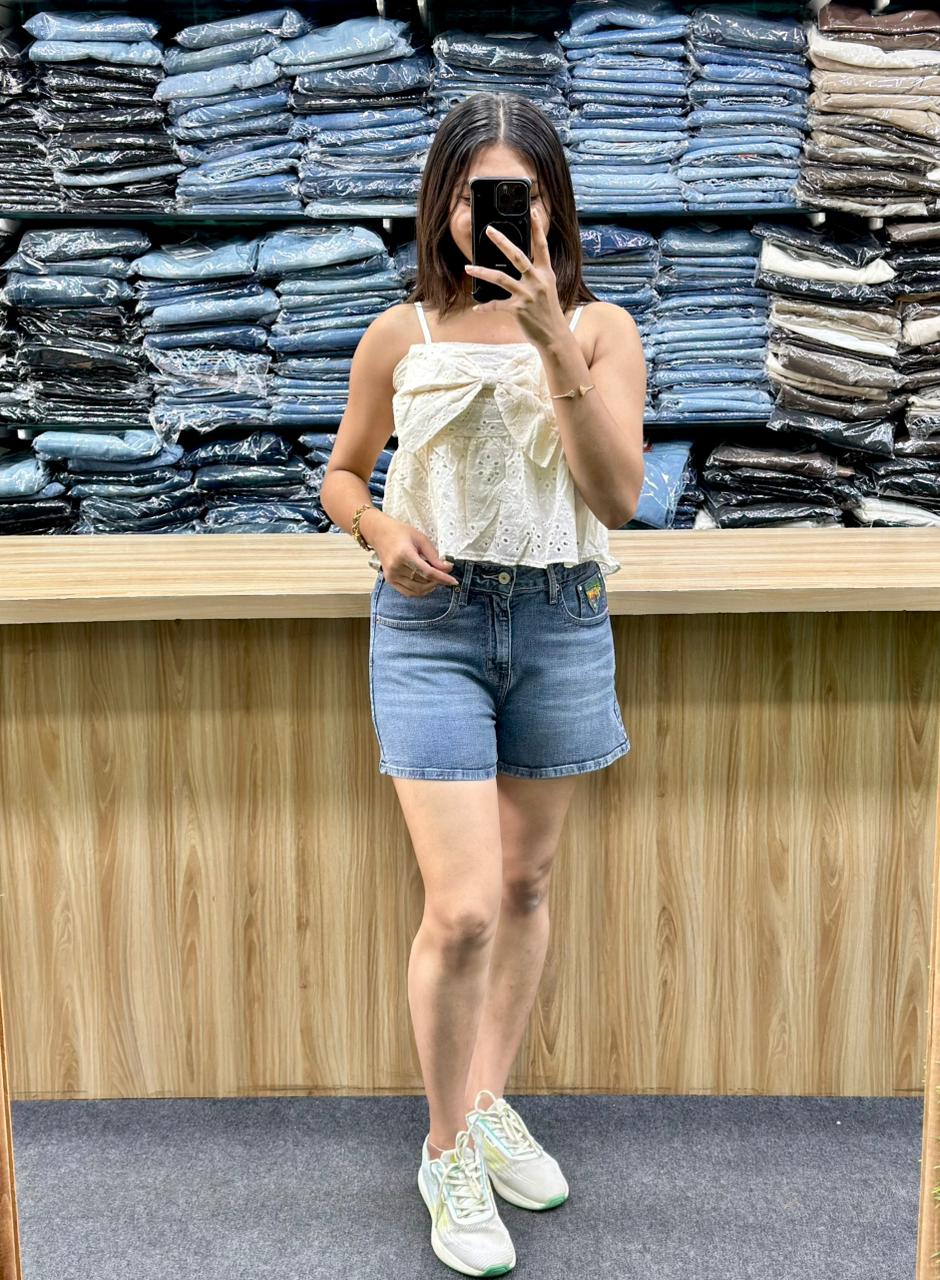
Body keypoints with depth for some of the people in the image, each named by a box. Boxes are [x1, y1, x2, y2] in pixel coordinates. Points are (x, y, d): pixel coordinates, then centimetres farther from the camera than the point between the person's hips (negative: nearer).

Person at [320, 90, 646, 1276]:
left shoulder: (602, 328, 1)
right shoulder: (400, 335, 1)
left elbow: (618, 495, -12)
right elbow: (342, 474, 13)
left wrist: (555, 346, -20)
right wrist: (381, 526, -9)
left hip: (559, 622, 2)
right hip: (431, 621, -2)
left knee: (526, 882, 13)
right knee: (462, 907, -8)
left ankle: (490, 1105, 35)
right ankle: (447, 1154, 16)